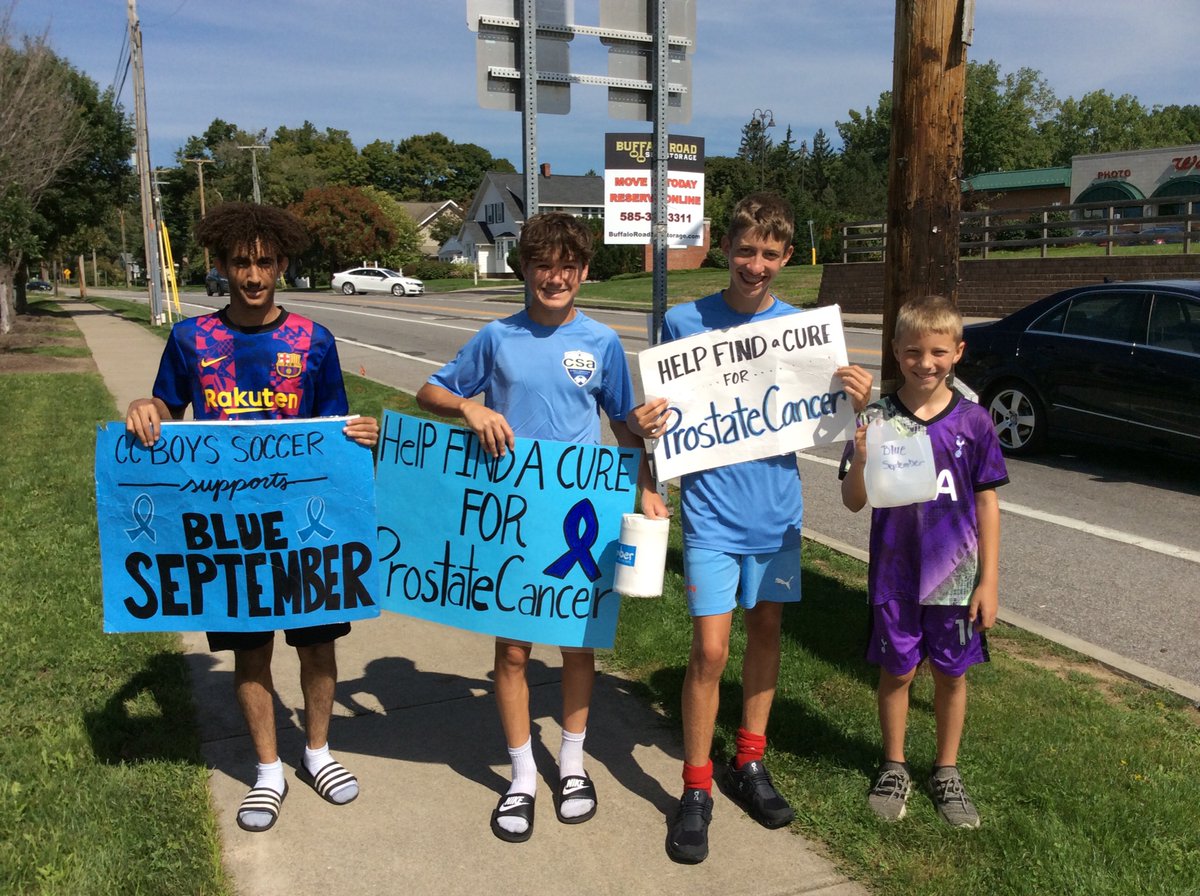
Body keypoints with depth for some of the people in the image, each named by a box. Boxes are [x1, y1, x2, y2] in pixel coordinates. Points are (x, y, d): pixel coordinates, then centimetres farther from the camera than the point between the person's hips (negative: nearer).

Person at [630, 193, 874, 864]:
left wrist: (856, 403, -15)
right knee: (711, 649, -5)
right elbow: (661, 416, 2)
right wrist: (644, 426, -20)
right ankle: (697, 789, 13)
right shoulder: (684, 322, -5)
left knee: (767, 631, 14)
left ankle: (751, 762, 34)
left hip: (777, 511, 3)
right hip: (711, 513, -3)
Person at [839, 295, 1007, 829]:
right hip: (894, 574, -1)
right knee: (897, 671, 12)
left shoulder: (972, 421, -6)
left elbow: (986, 503, 1)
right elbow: (854, 502, -7)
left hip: (955, 575, 1)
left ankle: (946, 771, 34)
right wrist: (861, 462, -28)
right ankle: (894, 768, 32)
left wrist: (989, 580, 0)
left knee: (951, 673, 14)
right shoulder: (877, 419, -9)